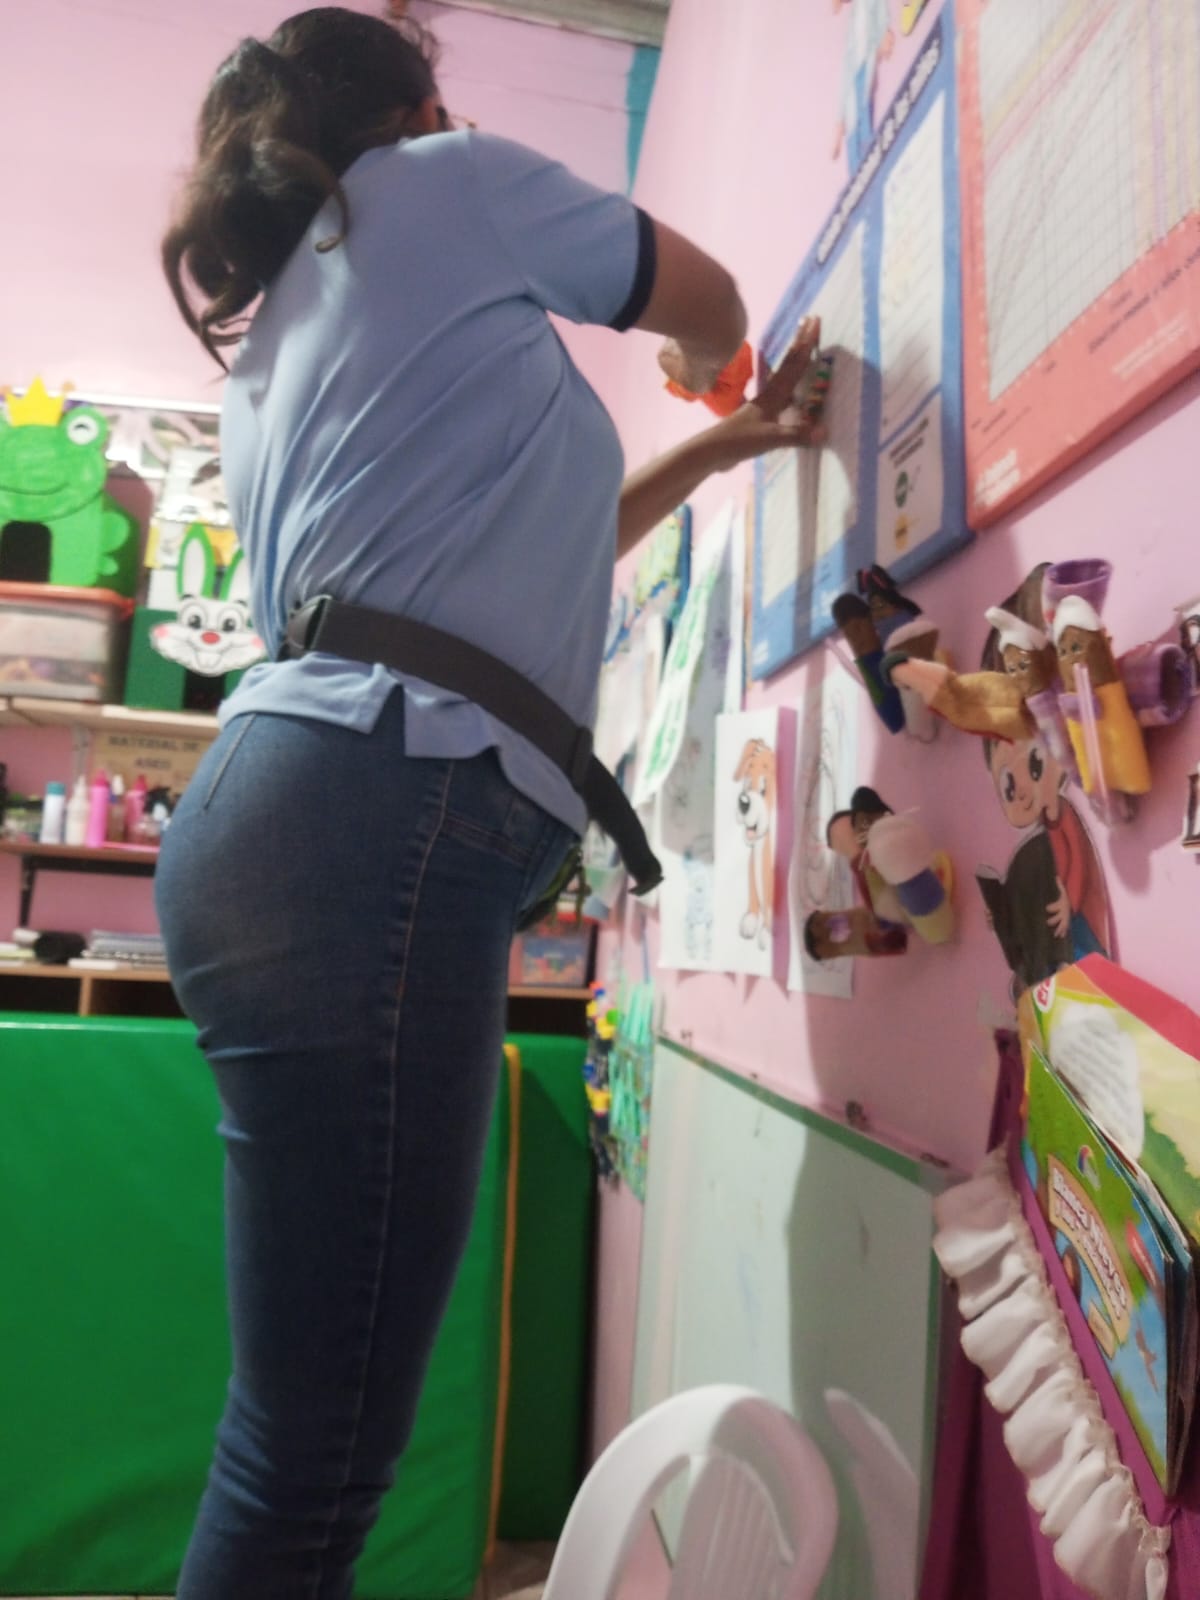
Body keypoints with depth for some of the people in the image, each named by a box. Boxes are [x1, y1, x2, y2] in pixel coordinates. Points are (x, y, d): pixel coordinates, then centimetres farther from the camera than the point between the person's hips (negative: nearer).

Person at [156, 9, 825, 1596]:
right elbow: (706, 303, 22)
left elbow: (520, 551, 34)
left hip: (300, 814, 10)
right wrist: (711, 378, 45)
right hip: (377, 830, -10)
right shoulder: (445, 183, 11)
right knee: (317, 1462, -3)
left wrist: (714, 448, 40)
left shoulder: (274, 338, 31)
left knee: (311, 1437, 14)